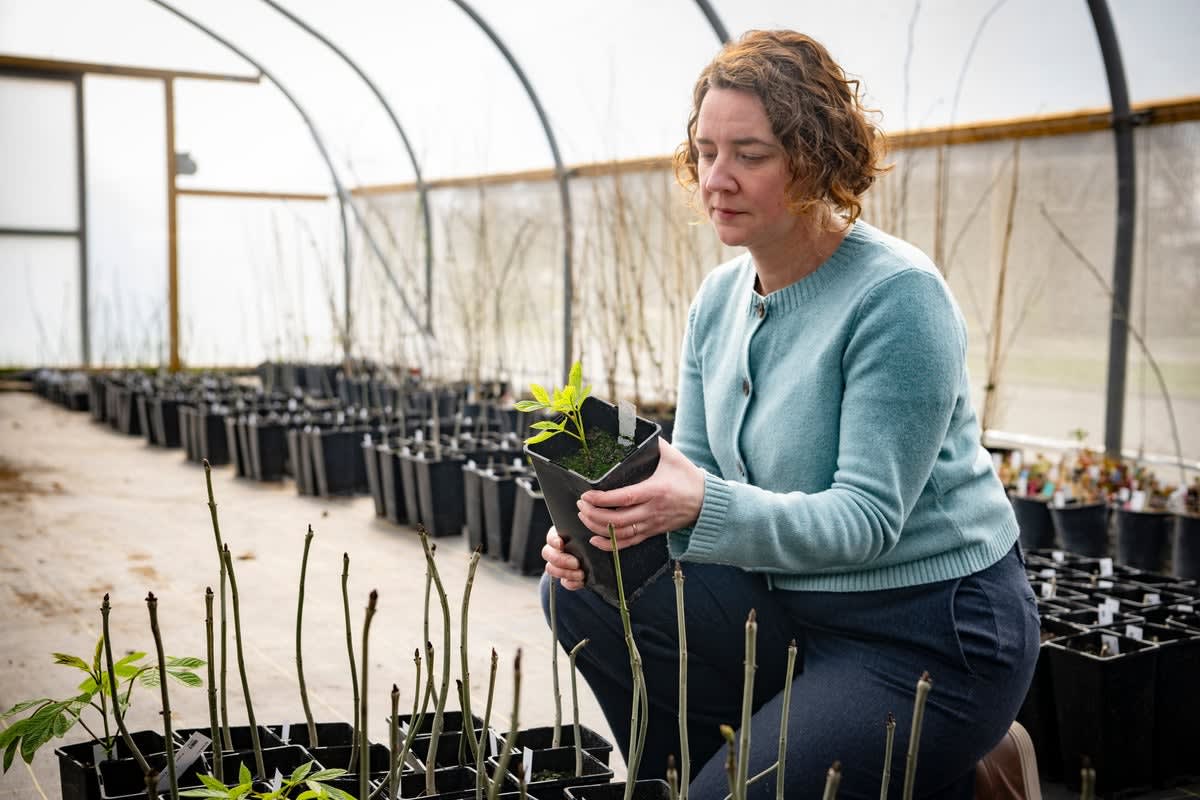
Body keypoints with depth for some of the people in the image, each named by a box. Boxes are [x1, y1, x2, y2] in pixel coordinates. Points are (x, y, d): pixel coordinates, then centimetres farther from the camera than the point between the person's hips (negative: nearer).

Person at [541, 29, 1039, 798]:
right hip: (791, 600, 7)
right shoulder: (720, 297, 3)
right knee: (583, 591, -6)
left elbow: (868, 517, -24)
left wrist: (707, 505, -37)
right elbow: (691, 476, 4)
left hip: (930, 629, -7)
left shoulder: (898, 295, -20)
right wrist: (614, 520, -16)